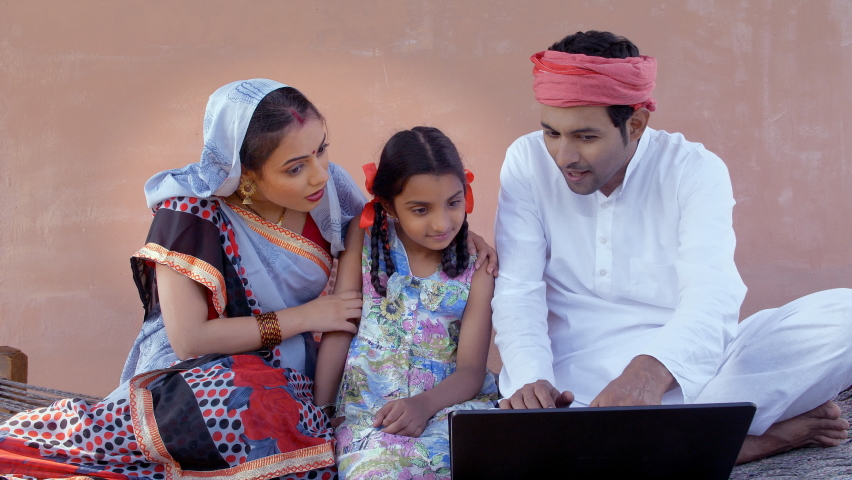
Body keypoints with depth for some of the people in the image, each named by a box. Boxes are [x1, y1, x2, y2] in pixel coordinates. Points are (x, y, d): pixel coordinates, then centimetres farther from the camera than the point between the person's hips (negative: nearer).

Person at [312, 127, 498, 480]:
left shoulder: (476, 268, 0)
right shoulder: (365, 238, 2)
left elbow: (471, 369, -4)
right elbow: (339, 327, 2)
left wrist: (424, 404, -25)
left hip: (449, 401, 1)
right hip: (368, 408, -1)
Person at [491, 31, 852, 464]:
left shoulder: (694, 170, -5)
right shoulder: (527, 162, 0)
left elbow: (711, 291, -22)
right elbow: (518, 290, -5)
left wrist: (651, 370, -44)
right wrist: (530, 379, -27)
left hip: (686, 368, 0)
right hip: (577, 386, 1)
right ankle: (770, 432, -24)